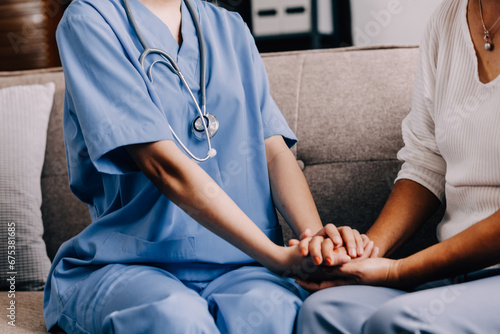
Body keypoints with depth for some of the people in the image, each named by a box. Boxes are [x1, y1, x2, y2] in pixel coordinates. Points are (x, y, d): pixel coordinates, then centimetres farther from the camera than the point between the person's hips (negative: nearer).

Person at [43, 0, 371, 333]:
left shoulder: (230, 28, 17)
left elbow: (276, 153, 7)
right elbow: (164, 167, -14)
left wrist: (317, 239, -13)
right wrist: (278, 256, -19)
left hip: (233, 265, 3)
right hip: (124, 264, -3)